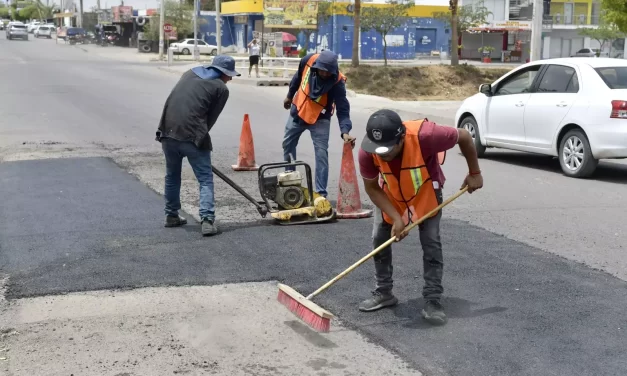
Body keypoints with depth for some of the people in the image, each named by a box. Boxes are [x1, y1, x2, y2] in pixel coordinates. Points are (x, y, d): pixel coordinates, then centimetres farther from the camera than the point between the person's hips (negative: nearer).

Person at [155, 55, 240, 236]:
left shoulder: (190, 73, 22)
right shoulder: (221, 88, 6)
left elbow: (175, 101, 19)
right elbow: (211, 118, 5)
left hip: (168, 132, 6)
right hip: (192, 135, -5)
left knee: (172, 176, 22)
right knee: (205, 179, 2)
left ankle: (171, 216, 32)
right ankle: (207, 220, -10)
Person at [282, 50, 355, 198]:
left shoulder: (337, 82, -30)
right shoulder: (308, 60, -20)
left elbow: (343, 109, -32)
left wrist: (345, 132, -48)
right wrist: (290, 95, 16)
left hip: (319, 119, -4)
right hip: (298, 111, 4)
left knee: (321, 154, -12)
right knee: (287, 145, 17)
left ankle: (321, 192, -7)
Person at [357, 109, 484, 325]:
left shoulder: (424, 135, -42)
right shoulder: (367, 152, -34)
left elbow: (464, 136, -24)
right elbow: (371, 187, -18)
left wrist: (474, 173, -14)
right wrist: (396, 218, -28)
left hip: (425, 191, -2)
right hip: (389, 193, 2)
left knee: (431, 243, -7)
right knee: (379, 239, 1)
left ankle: (432, 302, 0)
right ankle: (383, 293, 18)